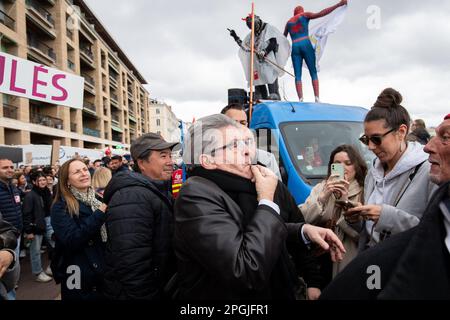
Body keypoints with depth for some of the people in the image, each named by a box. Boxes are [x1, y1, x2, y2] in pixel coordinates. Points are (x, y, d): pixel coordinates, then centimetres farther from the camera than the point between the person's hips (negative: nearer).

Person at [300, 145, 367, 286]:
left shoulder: (365, 192, -5)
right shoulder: (320, 188, 5)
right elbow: (301, 219, -8)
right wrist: (323, 197, -18)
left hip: (350, 263, -2)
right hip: (320, 260, 3)